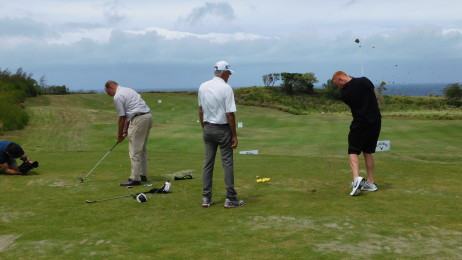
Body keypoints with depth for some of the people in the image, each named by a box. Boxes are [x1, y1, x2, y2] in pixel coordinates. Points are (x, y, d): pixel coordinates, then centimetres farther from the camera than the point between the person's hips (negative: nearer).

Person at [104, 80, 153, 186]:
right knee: (142, 149, 18)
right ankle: (143, 175, 24)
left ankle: (135, 178, -4)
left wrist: (119, 135, 6)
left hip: (139, 120, -10)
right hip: (148, 117, 10)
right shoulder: (127, 90, 21)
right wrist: (125, 130, 20)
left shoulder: (117, 97, -7)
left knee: (135, 151, -5)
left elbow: (121, 118, -6)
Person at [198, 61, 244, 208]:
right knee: (227, 163, 0)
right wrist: (234, 135, -9)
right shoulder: (226, 88, -14)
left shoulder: (203, 87, 5)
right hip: (223, 130, -6)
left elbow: (201, 111, 11)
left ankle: (206, 198, 8)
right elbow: (230, 114, -15)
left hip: (208, 129, 6)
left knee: (208, 162, 8)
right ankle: (230, 199, 2)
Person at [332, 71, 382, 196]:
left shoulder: (345, 93, -11)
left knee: (353, 151, 2)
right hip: (375, 122, 6)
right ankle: (371, 182, 17)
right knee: (368, 152, 15)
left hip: (360, 123, -6)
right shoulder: (365, 81, 0)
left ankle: (356, 178, -22)